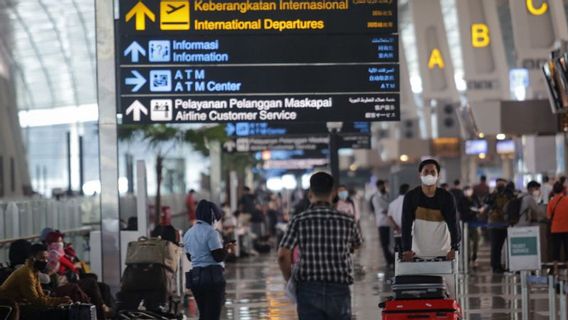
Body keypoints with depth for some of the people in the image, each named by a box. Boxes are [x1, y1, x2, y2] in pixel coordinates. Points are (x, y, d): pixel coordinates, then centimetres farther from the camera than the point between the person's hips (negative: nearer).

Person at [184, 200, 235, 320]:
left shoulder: (188, 234, 12)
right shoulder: (210, 232, -11)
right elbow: (219, 256, -16)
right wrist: (227, 250, 4)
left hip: (195, 277, 7)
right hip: (213, 276, -7)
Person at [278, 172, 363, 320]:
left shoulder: (299, 220, -5)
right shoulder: (347, 220, 0)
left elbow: (283, 255, -11)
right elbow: (356, 245, 19)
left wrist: (289, 280, 4)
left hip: (309, 290, -1)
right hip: (339, 290, 1)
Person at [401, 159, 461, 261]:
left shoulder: (446, 197, -5)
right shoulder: (411, 196, -4)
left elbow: (453, 223, -10)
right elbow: (406, 224, -8)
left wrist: (454, 249, -23)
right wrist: (407, 249, -19)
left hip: (442, 253, 0)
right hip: (418, 254, 0)